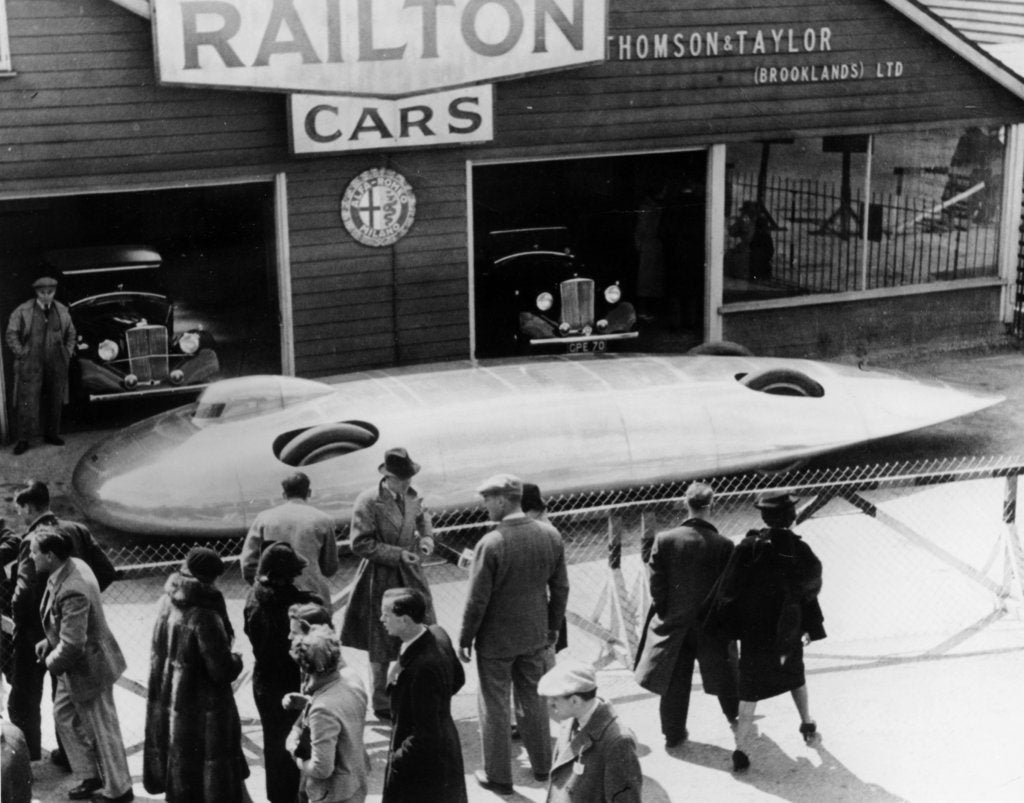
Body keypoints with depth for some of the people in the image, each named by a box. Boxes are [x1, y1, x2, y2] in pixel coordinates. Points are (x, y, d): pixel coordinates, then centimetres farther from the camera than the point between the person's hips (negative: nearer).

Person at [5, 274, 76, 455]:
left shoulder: (62, 311, 6)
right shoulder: (23, 311, -6)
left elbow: (71, 334, 18)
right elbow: (11, 334, -3)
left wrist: (67, 355, 10)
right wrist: (22, 355, -8)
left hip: (56, 365, 4)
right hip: (31, 364, -4)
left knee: (54, 401, 9)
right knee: (27, 401, -7)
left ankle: (51, 434, 22)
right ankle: (23, 439, -4)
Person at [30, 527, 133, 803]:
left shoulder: (72, 592, -35)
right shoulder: (74, 565, -4)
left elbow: (72, 644, -31)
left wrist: (51, 662, -13)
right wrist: (48, 642, 6)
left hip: (88, 669, -10)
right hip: (75, 666, 10)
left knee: (102, 731, 8)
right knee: (64, 715, 22)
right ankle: (91, 776, 36)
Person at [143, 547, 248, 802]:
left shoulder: (168, 602, -2)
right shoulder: (205, 616, -25)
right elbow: (223, 671, -23)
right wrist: (236, 659, -1)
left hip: (167, 702, 7)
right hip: (201, 710, -7)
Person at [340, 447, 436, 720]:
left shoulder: (412, 495, 0)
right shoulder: (368, 502, -19)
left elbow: (422, 514, 22)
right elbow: (360, 544, -19)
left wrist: (426, 536, 1)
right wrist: (397, 554, -23)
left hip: (411, 575, 6)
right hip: (381, 579, -6)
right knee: (380, 646, 7)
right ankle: (381, 705, 23)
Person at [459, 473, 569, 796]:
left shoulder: (490, 543, -23)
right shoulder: (550, 535, -7)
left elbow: (478, 599, -18)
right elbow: (560, 588, 1)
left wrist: (465, 639, -5)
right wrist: (553, 627, 15)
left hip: (496, 639, -5)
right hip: (535, 635, 5)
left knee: (495, 707, 11)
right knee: (533, 699, 22)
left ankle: (498, 776, 21)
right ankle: (542, 764, 34)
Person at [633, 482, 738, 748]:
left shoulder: (665, 539, -13)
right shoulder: (723, 545, -15)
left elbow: (656, 584, -9)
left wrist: (664, 612, 4)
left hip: (674, 623, 1)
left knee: (675, 680, 12)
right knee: (722, 669, 23)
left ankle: (673, 733, 20)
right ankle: (734, 714, 44)